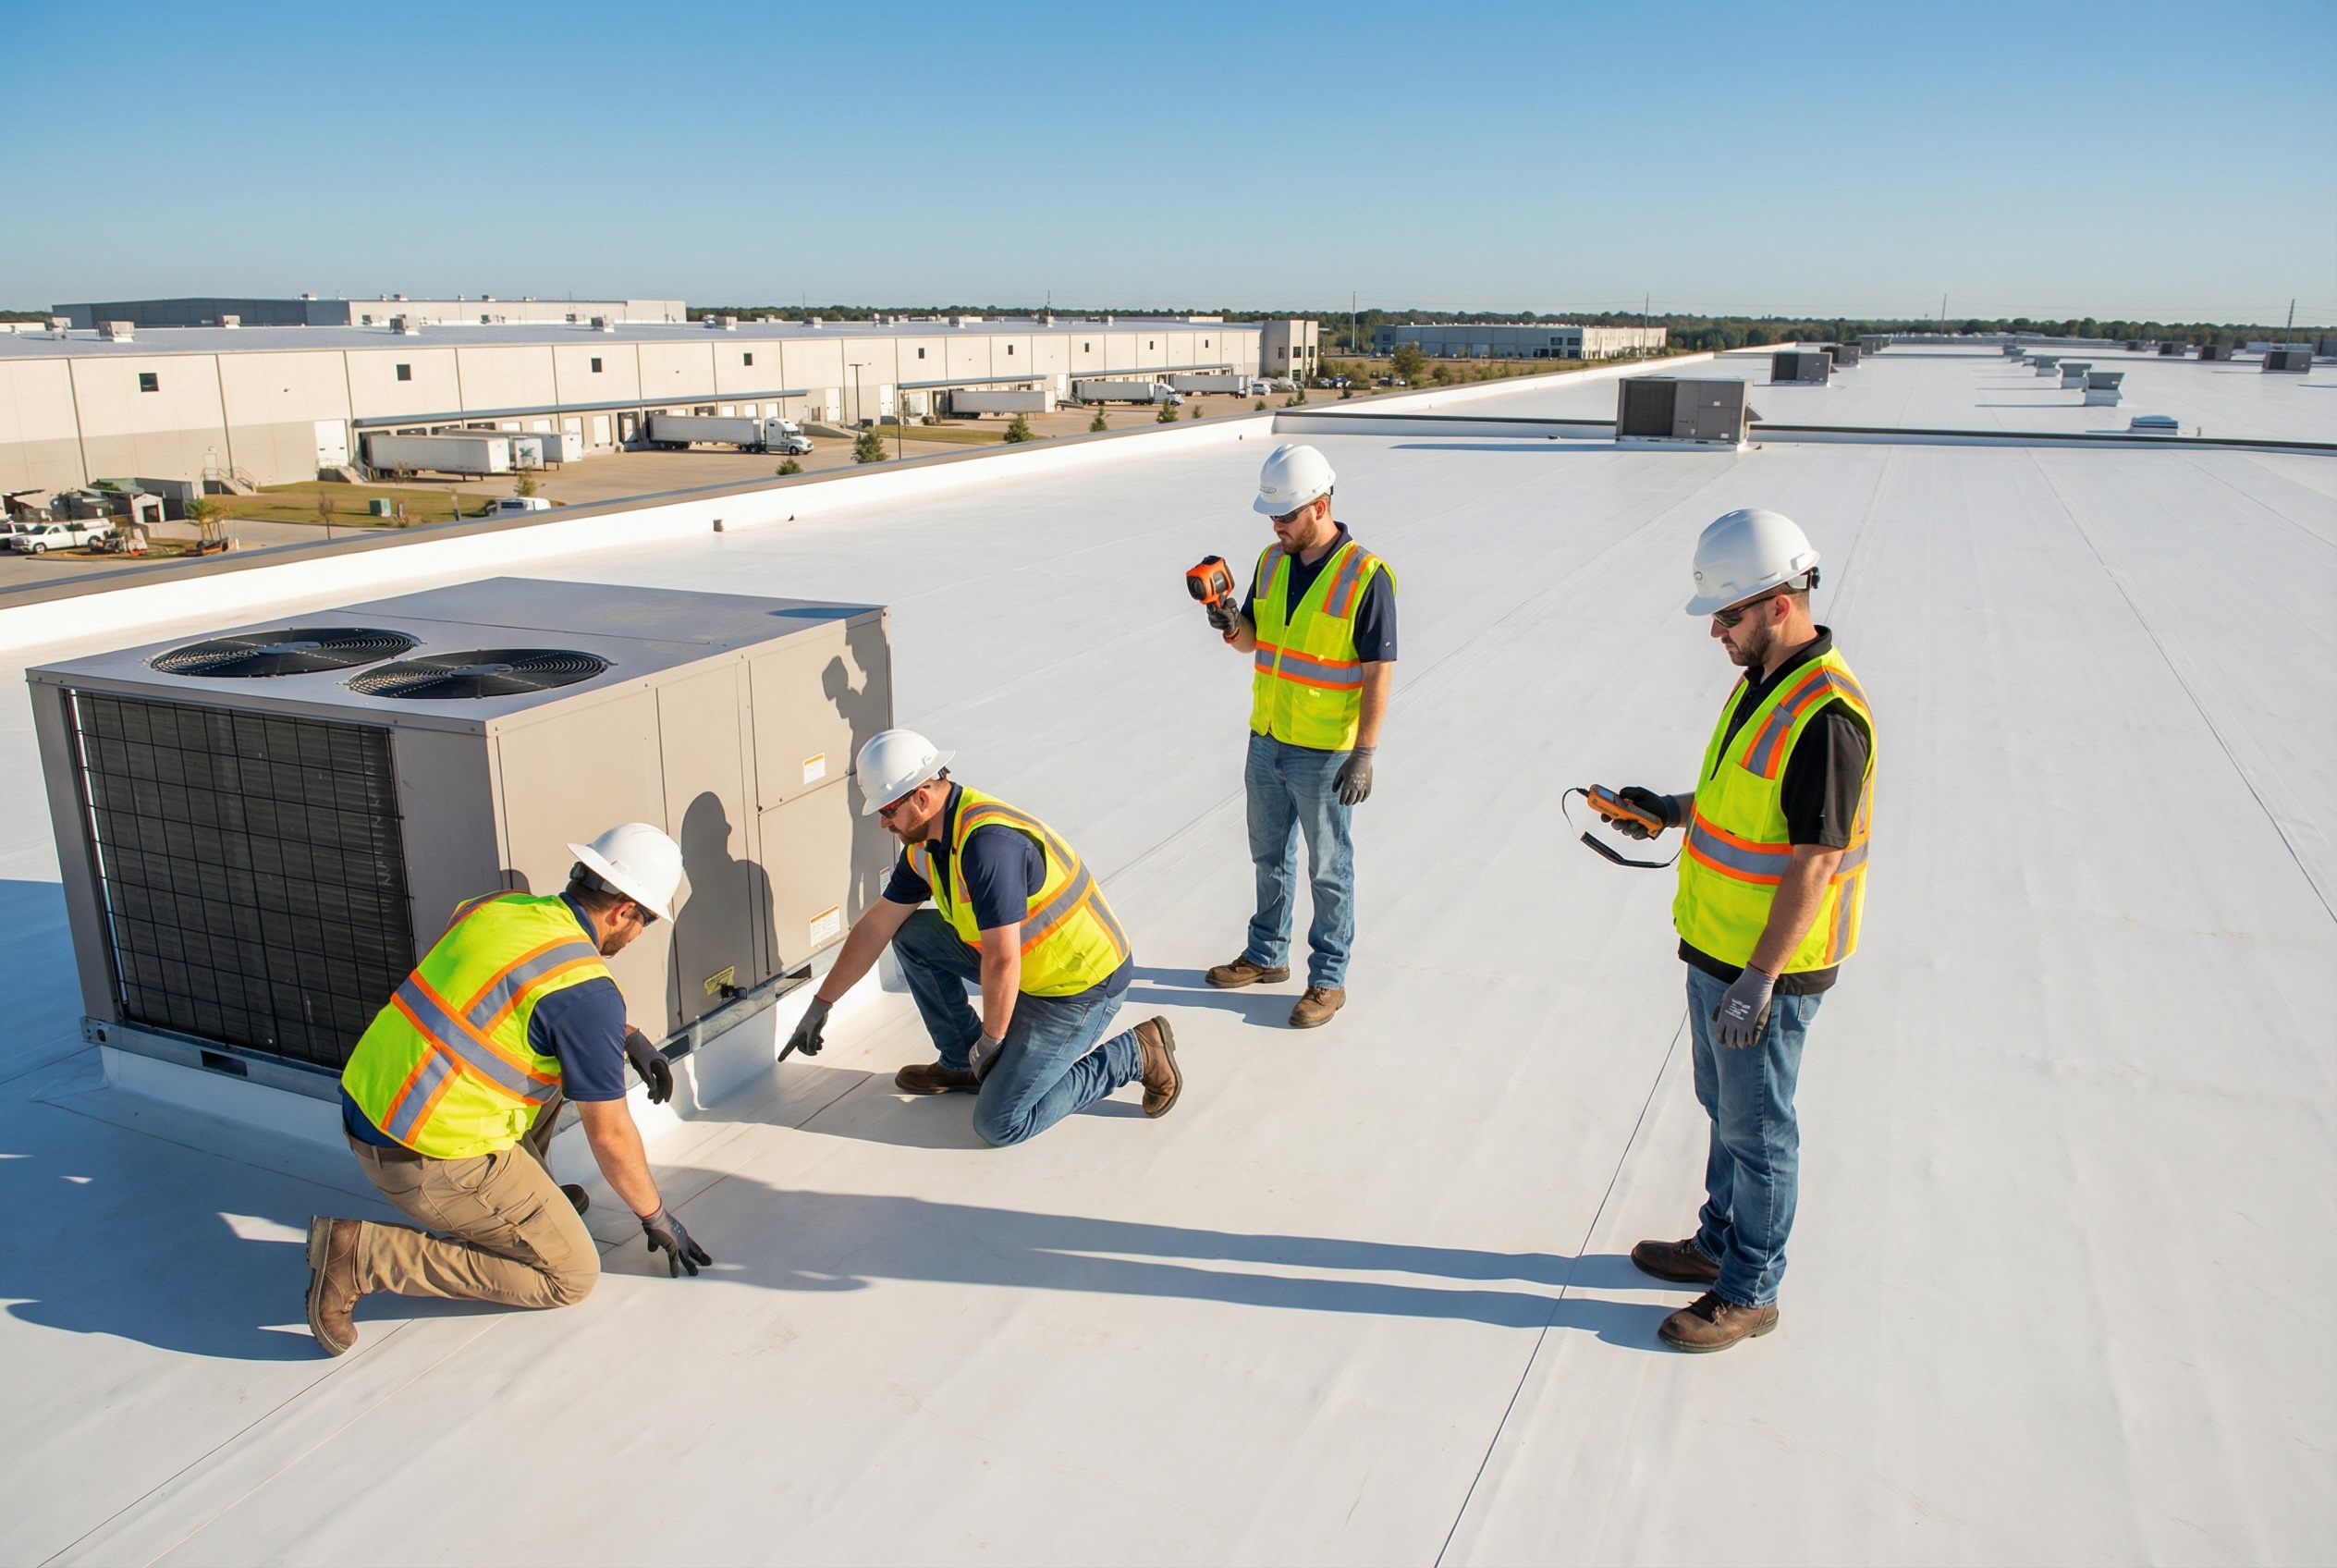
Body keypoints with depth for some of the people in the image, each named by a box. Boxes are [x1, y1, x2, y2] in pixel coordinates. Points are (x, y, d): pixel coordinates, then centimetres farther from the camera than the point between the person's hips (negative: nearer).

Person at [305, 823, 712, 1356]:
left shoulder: (497, 907, 3)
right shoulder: (587, 991, -18)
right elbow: (610, 1136, -9)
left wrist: (625, 1036, 22)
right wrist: (655, 1217, 6)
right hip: (428, 1162, -9)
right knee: (573, 1274, 2)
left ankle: (522, 1199, 26)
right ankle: (365, 1253, -5)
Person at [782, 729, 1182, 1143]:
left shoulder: (987, 841, -30)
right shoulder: (926, 843, 2)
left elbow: (1002, 962, -29)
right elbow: (876, 926, 12)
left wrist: (990, 1041, -14)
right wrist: (821, 1003, 16)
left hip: (1083, 986, -9)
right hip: (1027, 963, 9)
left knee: (1000, 1124, -10)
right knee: (911, 935, 7)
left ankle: (1136, 1054, 2)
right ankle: (964, 1064, 17)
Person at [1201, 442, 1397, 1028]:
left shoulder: (1366, 576, -17)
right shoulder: (1272, 562, 3)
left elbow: (1379, 671, -15)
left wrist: (1365, 754, -18)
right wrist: (1231, 625, -12)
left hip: (1325, 754, -6)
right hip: (1266, 740, 7)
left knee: (1328, 869, 7)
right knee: (1269, 857, 20)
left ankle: (1328, 979, 20)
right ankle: (1267, 955, 37)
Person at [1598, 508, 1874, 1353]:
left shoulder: (1824, 713, -25)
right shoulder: (1765, 678, 6)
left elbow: (1816, 861, -26)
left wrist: (1759, 979, -26)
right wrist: (1674, 809, 9)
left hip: (1766, 967, -9)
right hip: (1716, 945, 9)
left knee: (1756, 1130, 6)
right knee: (1724, 1109, 23)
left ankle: (1748, 1292, 22)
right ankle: (1720, 1241, 41)